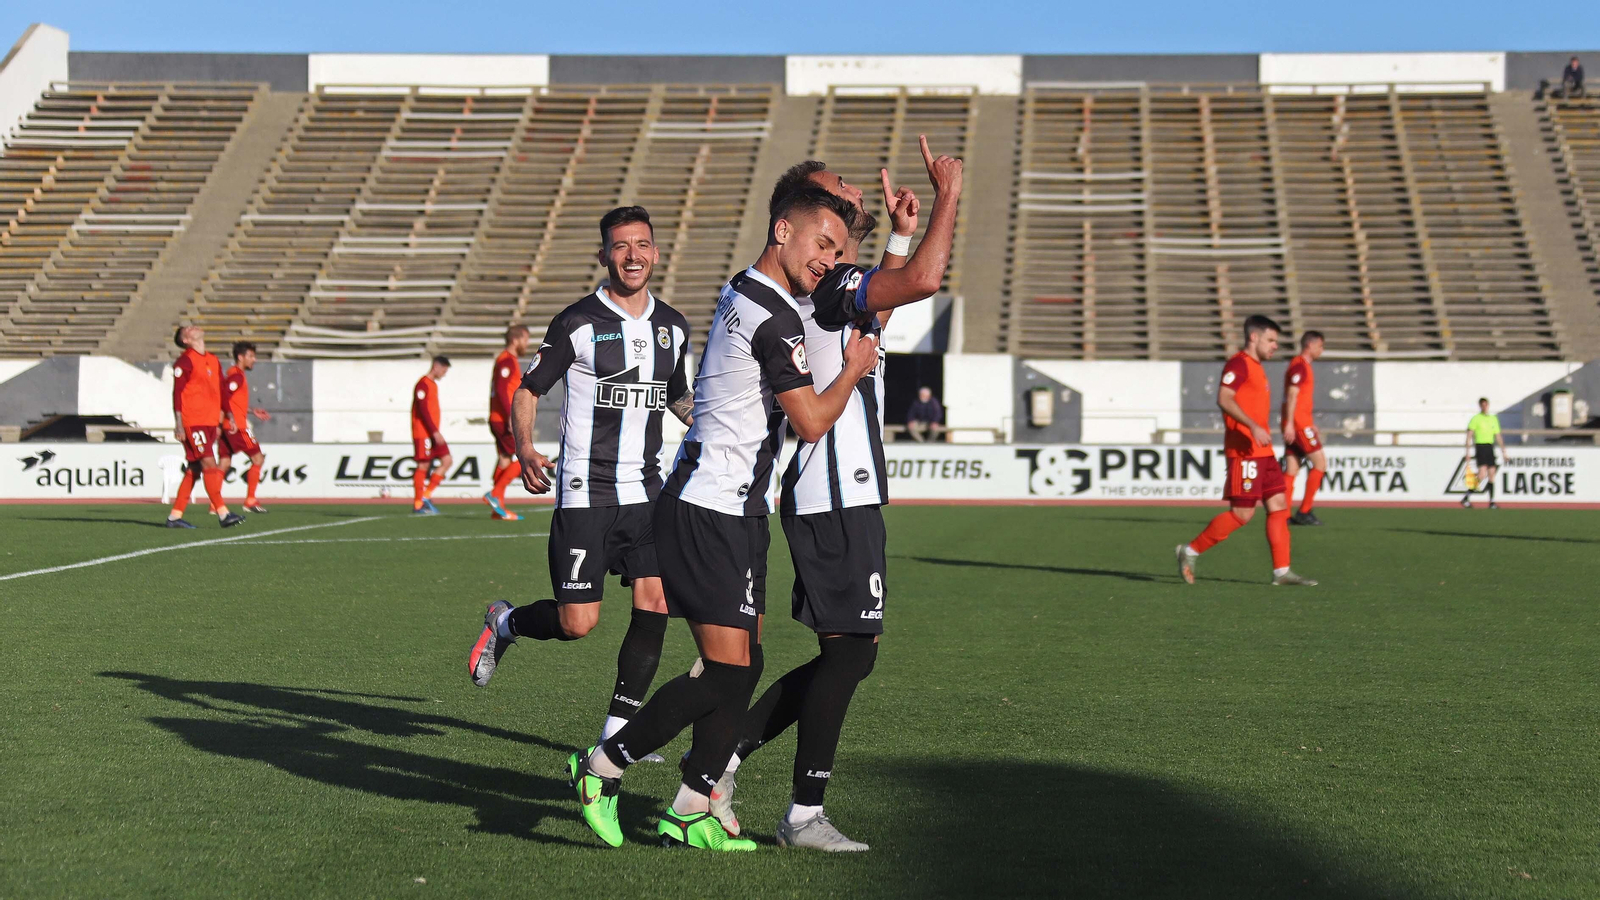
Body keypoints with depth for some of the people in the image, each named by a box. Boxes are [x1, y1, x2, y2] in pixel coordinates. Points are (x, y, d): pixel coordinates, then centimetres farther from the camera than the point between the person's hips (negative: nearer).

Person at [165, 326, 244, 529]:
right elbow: (177, 394, -8)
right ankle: (222, 513, -16)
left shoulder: (214, 362, 17)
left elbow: (221, 392, 22)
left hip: (210, 423, 8)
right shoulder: (185, 361, -5)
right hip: (193, 423, -8)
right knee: (209, 464, -13)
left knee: (193, 470, 8)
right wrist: (179, 425, -13)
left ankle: (175, 516, 13)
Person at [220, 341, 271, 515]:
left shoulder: (234, 375, 19)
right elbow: (225, 397, -22)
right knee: (258, 458, -2)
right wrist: (232, 419, -28)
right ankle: (250, 501, -2)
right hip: (237, 426, -9)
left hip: (228, 427, 9)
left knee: (225, 463, 5)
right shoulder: (237, 375, -10)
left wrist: (252, 412, 28)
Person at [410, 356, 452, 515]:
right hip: (423, 434, -9)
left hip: (433, 434, 9)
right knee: (423, 466, -7)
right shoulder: (423, 384, -10)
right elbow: (422, 410, -18)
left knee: (447, 460, 2)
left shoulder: (433, 385, 19)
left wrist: (436, 432, 18)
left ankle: (426, 495, 3)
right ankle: (418, 505, -2)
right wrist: (435, 432, -22)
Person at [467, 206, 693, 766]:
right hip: (585, 493, -5)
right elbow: (527, 392, -2)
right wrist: (525, 450, -19)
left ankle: (617, 732, 6)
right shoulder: (578, 323, -6)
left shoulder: (673, 326, 10)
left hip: (647, 490, 5)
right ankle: (504, 623, 27)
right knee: (577, 623, -7)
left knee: (655, 604, -7)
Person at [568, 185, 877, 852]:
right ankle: (602, 766, 3)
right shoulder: (773, 319, -16)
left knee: (742, 669, 8)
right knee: (727, 670, -10)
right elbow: (811, 422, -15)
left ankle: (689, 815, 11)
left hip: (728, 514, 10)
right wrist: (854, 370, 2)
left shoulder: (740, 294, 14)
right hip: (713, 514, -10)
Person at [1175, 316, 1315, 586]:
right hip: (1245, 451, -10)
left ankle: (1282, 571, 3)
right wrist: (1253, 427, -30)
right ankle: (1191, 551, 3)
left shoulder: (1255, 367, 21)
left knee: (1279, 505, 3)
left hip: (1262, 452, 10)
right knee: (1242, 513, -8)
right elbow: (1224, 399, -23)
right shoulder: (1239, 363, -10)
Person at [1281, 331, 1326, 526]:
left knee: (1291, 470, 5)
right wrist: (1289, 424, -24)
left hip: (1297, 425, 10)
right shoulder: (1300, 366, -9)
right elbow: (1292, 395, -18)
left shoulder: (1305, 367, 21)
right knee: (1320, 462, -8)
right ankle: (1304, 512, -8)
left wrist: (1313, 427, 28)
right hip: (1298, 424, -10)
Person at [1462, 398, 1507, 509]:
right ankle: (1467, 497, -4)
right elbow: (1469, 435, -6)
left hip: (1490, 447, 6)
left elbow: (1498, 436, 20)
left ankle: (1491, 501, 9)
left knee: (1491, 474, 4)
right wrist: (1468, 452, -12)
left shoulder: (1494, 419, 15)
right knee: (1482, 474, -15)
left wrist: (1503, 450, 14)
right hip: (1480, 446, -6)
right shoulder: (1476, 419, -2)